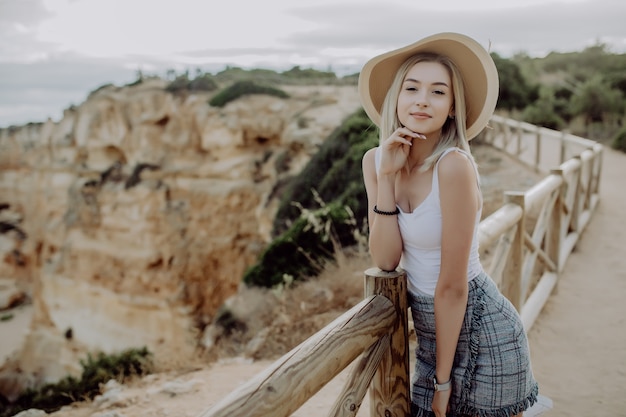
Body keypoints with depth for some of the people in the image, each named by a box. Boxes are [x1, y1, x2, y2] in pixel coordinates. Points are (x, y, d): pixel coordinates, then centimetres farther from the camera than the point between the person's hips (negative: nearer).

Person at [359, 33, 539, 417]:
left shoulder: (454, 166, -24)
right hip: (430, 327, 6)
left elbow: (453, 286, -20)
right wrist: (385, 177, -19)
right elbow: (385, 260, -10)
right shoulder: (376, 160, -4)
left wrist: (442, 380, -13)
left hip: (479, 331, -6)